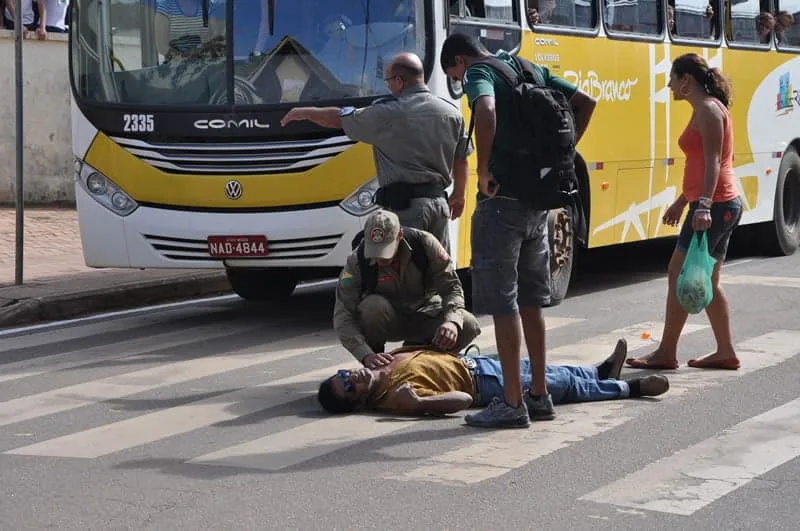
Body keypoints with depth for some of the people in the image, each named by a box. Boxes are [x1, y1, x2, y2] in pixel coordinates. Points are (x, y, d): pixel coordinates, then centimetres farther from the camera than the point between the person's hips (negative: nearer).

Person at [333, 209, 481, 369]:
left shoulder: (424, 243, -21)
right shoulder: (357, 261, -24)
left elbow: (452, 287, -16)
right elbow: (342, 317, -27)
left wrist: (451, 321, -38)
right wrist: (366, 355, -43)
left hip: (423, 315, 2)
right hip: (387, 322, -2)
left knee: (469, 326, -24)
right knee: (374, 306, -36)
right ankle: (372, 368, -12)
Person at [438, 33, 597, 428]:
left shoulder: (479, 73, -8)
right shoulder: (533, 70, 16)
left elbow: (486, 113, -30)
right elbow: (586, 103, 20)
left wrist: (483, 170, -19)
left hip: (501, 201, -8)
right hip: (538, 200, 8)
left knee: (502, 302, -2)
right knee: (530, 301, 15)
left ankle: (512, 403, 0)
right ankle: (539, 395, 19)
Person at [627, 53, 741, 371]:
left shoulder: (708, 109, -12)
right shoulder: (705, 109, 18)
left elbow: (713, 163, -22)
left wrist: (703, 206, -30)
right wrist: (682, 201, 27)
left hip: (715, 206, -10)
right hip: (723, 205, 10)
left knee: (679, 274, -7)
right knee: (706, 282, 12)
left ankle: (666, 353, -3)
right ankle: (725, 353, 15)